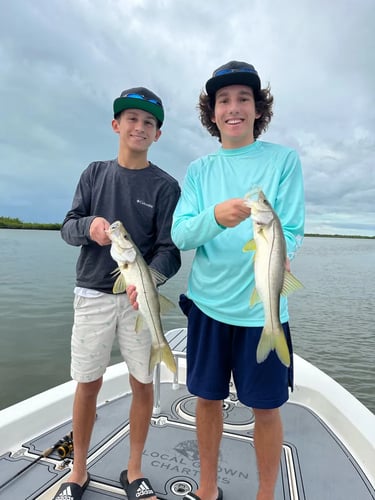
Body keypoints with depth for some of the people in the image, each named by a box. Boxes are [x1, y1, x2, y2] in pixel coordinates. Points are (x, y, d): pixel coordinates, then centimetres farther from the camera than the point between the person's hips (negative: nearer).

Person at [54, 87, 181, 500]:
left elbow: (170, 249, -7)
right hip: (92, 294, 2)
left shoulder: (165, 186, 0)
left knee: (142, 384, 7)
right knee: (88, 384, 9)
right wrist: (88, 226, -19)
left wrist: (150, 277, -28)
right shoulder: (94, 173, 8)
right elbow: (67, 226, 5)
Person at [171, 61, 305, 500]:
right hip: (207, 303, 3)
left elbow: (292, 231, -5)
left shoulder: (284, 160, 0)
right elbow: (179, 234, -6)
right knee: (208, 398, 15)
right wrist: (215, 216, -26)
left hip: (261, 306, -2)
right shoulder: (199, 170, 6)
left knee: (265, 408, 11)